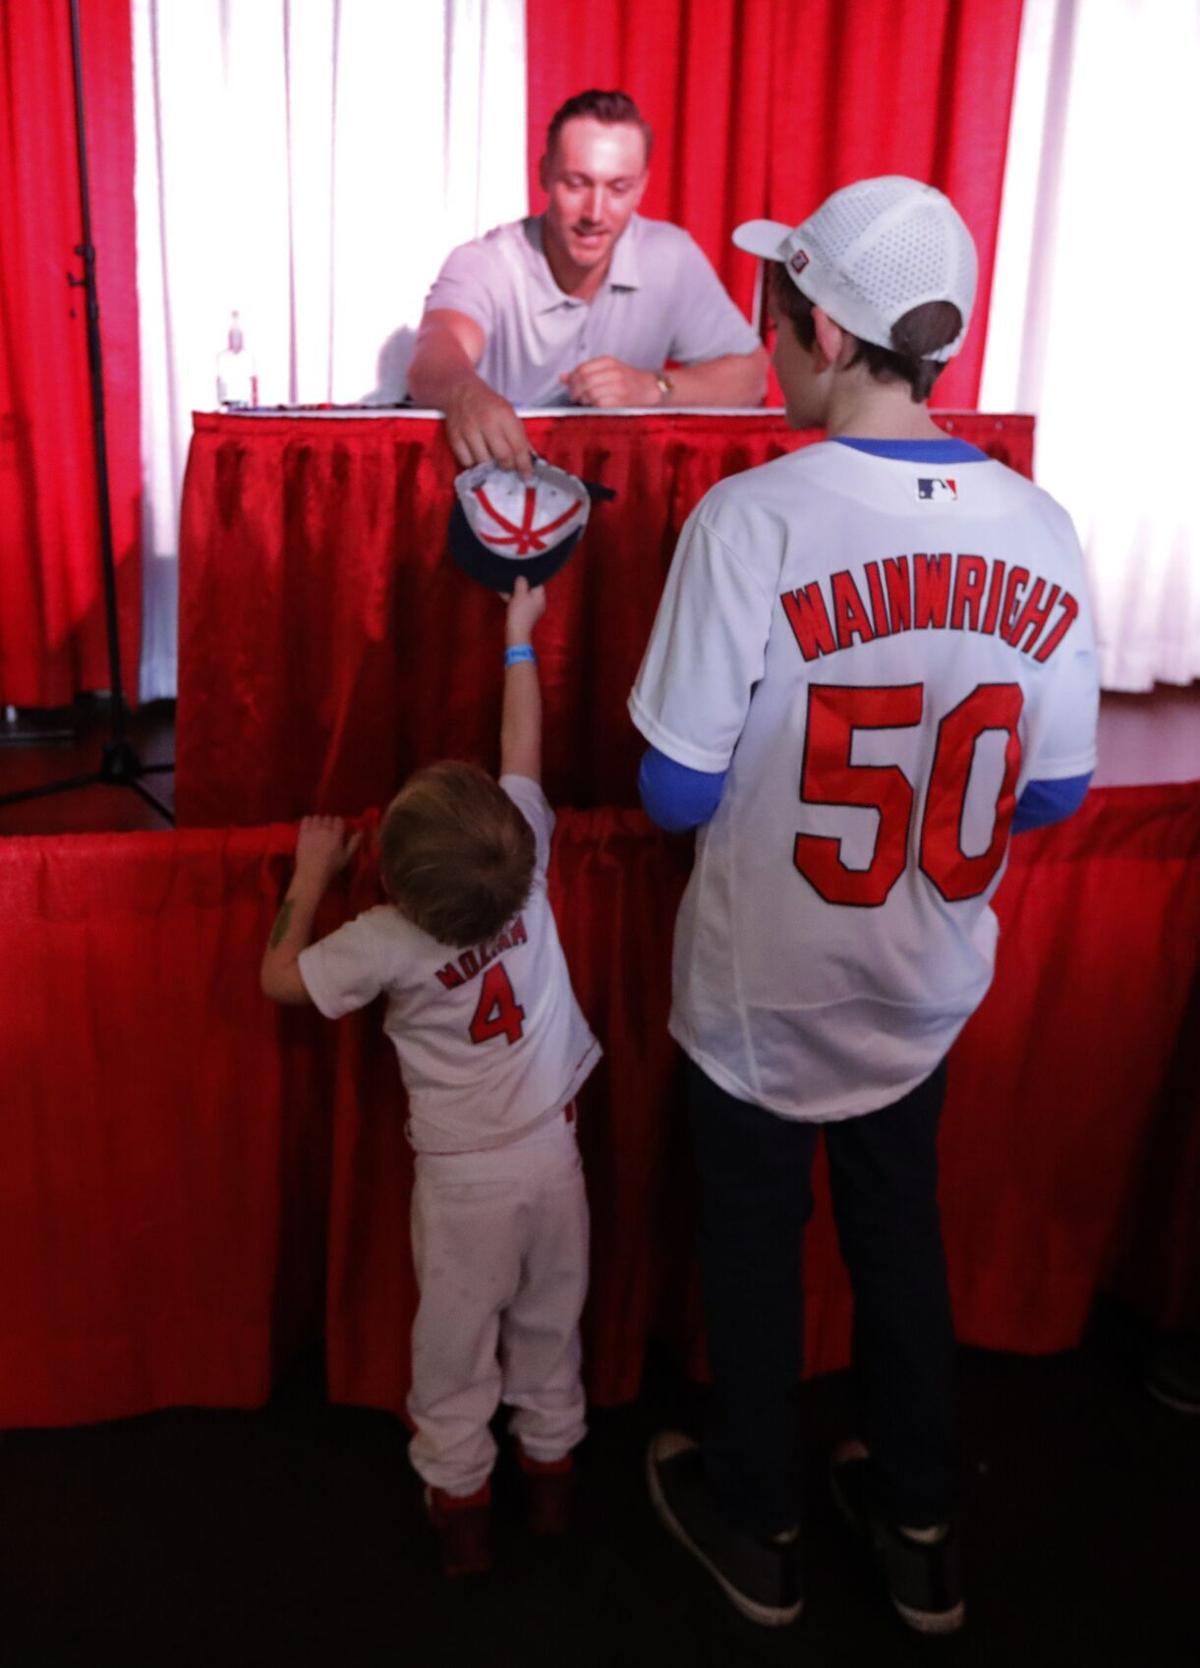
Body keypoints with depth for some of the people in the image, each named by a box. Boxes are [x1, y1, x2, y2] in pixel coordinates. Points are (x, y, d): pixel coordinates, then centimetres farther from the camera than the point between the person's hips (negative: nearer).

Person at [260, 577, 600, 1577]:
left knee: (456, 1345, 15)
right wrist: (521, 634, 6)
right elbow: (522, 749, -3)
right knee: (550, 1327, 20)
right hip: (553, 1155, 3)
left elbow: (281, 977, -5)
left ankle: (459, 1504, 29)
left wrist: (311, 875, 4)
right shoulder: (528, 863, -18)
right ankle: (552, 1474, 38)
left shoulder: (387, 943, -22)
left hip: (463, 1177, -3)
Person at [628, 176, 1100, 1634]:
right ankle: (917, 1527, 43)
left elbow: (678, 794, -19)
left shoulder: (751, 518, -24)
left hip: (765, 989, -4)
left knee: (751, 1246, 19)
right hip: (927, 987, 4)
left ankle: (754, 1526, 41)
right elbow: (1055, 792, -2)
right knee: (899, 1231, 25)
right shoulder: (1037, 529, -10)